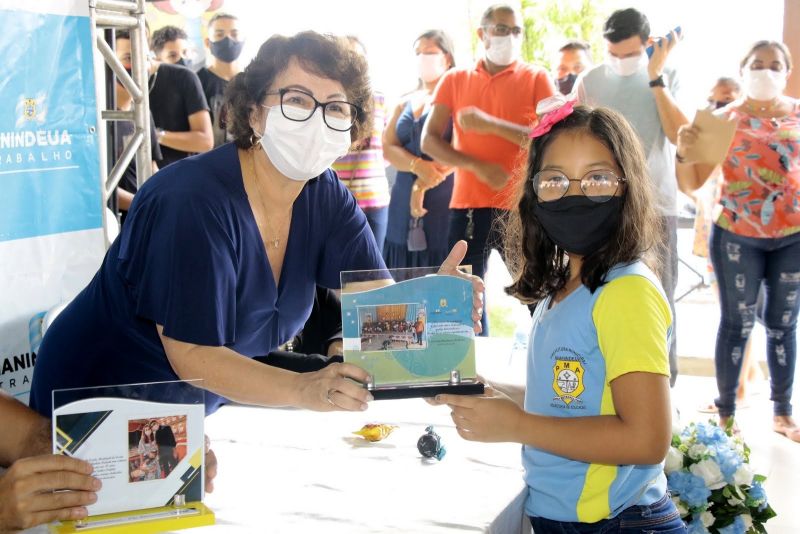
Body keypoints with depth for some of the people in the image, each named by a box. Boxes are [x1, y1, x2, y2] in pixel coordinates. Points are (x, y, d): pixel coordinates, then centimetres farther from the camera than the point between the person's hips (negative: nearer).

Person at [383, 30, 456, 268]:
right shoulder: (404, 103, 18)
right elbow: (388, 148, 6)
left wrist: (423, 185, -17)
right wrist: (418, 166, -14)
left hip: (443, 200, -5)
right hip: (404, 201, 6)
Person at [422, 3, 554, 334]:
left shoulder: (536, 79, 2)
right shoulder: (454, 80, 8)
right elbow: (429, 141, 2)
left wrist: (490, 125, -17)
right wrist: (477, 165, -12)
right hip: (467, 206, 2)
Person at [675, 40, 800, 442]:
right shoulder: (725, 119, -3)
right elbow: (692, 184, -6)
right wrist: (684, 153, -24)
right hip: (737, 236, -2)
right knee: (737, 324, 4)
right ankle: (726, 412, 14)